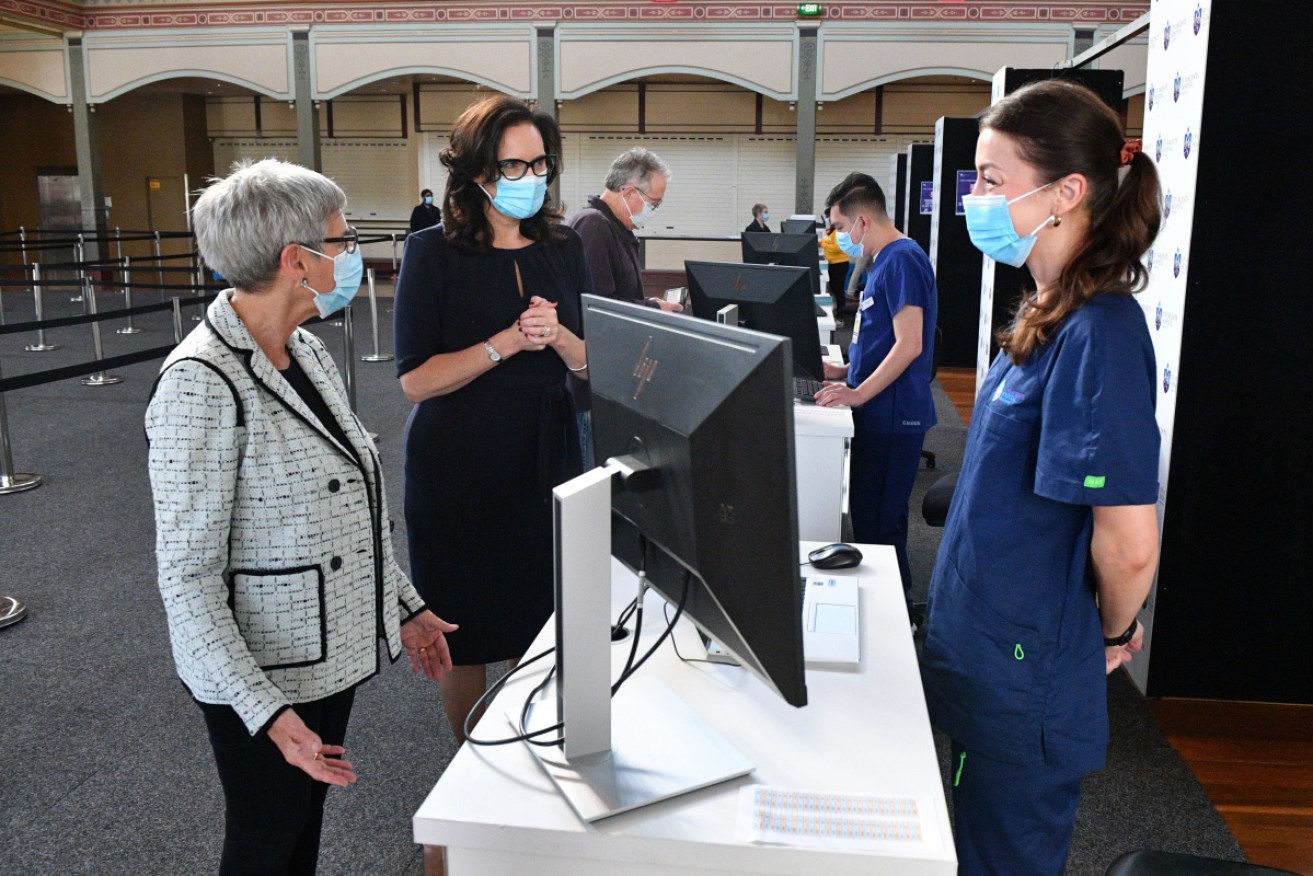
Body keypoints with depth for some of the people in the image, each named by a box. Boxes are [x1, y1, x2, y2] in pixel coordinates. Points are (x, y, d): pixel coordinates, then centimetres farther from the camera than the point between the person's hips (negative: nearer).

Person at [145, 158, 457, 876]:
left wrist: (404, 604, 13)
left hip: (331, 649, 7)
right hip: (260, 674, -7)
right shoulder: (202, 384, -24)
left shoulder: (306, 351, 2)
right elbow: (187, 573, -22)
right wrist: (267, 712, -26)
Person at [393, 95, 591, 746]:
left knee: (539, 623, 15)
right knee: (466, 628, 10)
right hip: (461, 467, -4)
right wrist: (507, 342, -22)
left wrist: (558, 336, -15)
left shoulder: (563, 249, 5)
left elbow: (593, 363, 6)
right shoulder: (434, 253, -8)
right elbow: (416, 378, -12)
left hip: (546, 459, 4)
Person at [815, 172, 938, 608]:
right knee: (869, 515, 16)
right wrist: (845, 371, 14)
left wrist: (859, 393, -20)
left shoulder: (902, 259, -15)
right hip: (879, 414, 10)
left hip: (893, 415, -10)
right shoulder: (883, 261, 16)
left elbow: (909, 345, -21)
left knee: (879, 522, -3)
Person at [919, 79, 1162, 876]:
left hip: (1024, 683, -8)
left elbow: (1130, 545, -26)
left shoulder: (1098, 334, -25)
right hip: (992, 655, 9)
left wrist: (1112, 636, -7)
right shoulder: (1052, 316, 4)